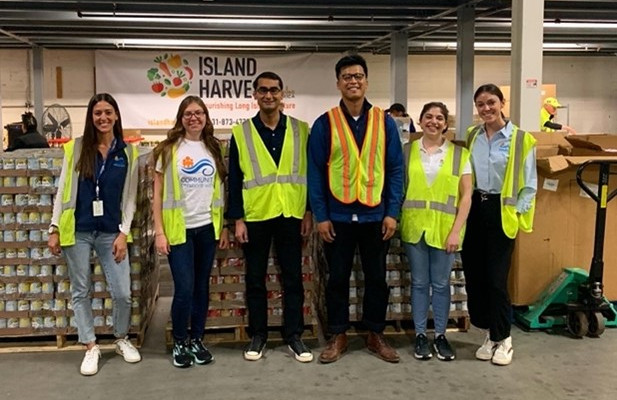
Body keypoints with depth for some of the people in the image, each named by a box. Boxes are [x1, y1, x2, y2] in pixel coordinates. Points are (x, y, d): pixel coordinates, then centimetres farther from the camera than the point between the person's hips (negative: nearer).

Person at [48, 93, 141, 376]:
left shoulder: (127, 152, 3)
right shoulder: (76, 148, 1)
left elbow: (129, 196, 3)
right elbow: (63, 190, 2)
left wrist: (124, 233, -4)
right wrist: (54, 229, -1)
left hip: (111, 232, 0)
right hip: (77, 231, 0)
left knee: (122, 293, -1)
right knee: (80, 292, 7)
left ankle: (122, 340, 25)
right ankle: (91, 347, 21)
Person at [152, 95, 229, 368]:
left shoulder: (214, 149, 8)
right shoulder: (169, 150, -2)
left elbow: (220, 191, 12)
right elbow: (158, 194, -3)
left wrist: (223, 227, 8)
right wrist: (159, 231, -9)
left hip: (207, 228, 4)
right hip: (179, 230, -3)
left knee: (202, 287, 9)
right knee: (184, 289, -6)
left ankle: (197, 340, 23)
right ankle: (179, 343, 14)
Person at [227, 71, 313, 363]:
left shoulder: (301, 130, 3)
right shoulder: (241, 133, 1)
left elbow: (309, 172, 5)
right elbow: (234, 179, 0)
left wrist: (309, 212, 1)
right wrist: (237, 219, -4)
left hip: (291, 215, 1)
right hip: (255, 216, 0)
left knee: (293, 278, 6)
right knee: (255, 279, 8)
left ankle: (294, 336, 17)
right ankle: (257, 335, 21)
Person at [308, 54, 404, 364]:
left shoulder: (384, 122, 2)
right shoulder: (324, 124, -2)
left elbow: (395, 169, 2)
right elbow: (315, 172, -2)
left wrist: (392, 212, -4)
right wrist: (320, 216, -7)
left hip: (374, 215, 1)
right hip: (338, 216, -1)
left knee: (377, 278, 10)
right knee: (338, 278, 9)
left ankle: (376, 335, 25)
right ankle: (338, 336, 22)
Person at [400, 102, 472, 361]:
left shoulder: (459, 154, 1)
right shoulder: (407, 151, 4)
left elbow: (466, 196, -1)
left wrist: (456, 230, -7)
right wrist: (395, 221, -5)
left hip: (444, 229, 0)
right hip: (414, 228, 1)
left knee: (441, 284, 8)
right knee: (419, 283, 8)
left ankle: (440, 335, 21)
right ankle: (420, 335, 19)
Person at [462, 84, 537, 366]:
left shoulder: (521, 140, -4)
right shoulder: (471, 136, 8)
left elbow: (529, 184, -1)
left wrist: (517, 212, -8)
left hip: (502, 212, -4)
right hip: (474, 209, 4)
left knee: (496, 278, -4)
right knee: (474, 274, 6)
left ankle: (503, 339, 15)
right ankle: (490, 334, 22)